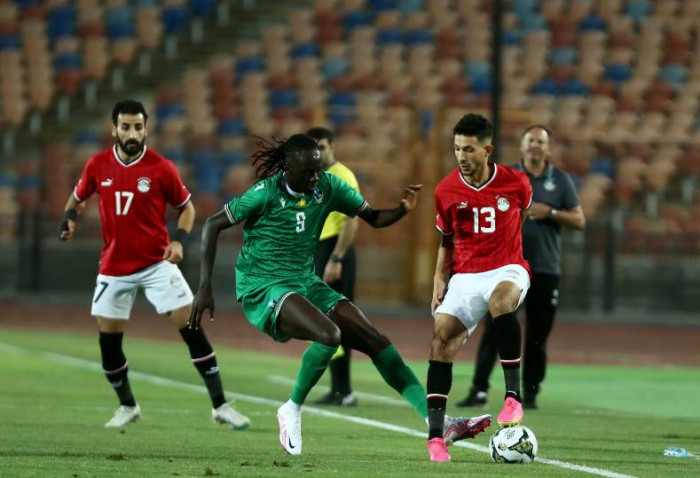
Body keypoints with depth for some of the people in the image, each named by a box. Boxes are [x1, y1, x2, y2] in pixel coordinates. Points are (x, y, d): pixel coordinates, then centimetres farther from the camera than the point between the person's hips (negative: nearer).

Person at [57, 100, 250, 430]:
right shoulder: (98, 165, -3)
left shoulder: (161, 168, -10)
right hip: (114, 266, 2)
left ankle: (220, 406, -4)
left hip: (157, 263, -2)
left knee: (191, 326, -10)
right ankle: (127, 407, 27)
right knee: (108, 340, 3)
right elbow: (78, 197, 15)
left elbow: (186, 207, 2)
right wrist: (69, 217, -7)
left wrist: (179, 239, -15)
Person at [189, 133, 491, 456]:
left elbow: (374, 218, 8)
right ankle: (292, 410, -11)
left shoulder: (328, 187, -1)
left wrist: (403, 210, -16)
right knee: (329, 333, -33)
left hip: (305, 283, 6)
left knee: (375, 341, -7)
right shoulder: (266, 193, -15)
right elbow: (213, 225, -8)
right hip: (262, 288, -6)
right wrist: (205, 287, -12)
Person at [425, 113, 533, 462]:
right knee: (441, 335, -15)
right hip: (465, 274, 3)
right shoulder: (446, 191, 0)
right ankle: (435, 435, -13)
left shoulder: (515, 183, -5)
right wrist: (439, 278, 3)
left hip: (507, 268, -3)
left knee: (501, 298, -38)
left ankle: (513, 395, -33)